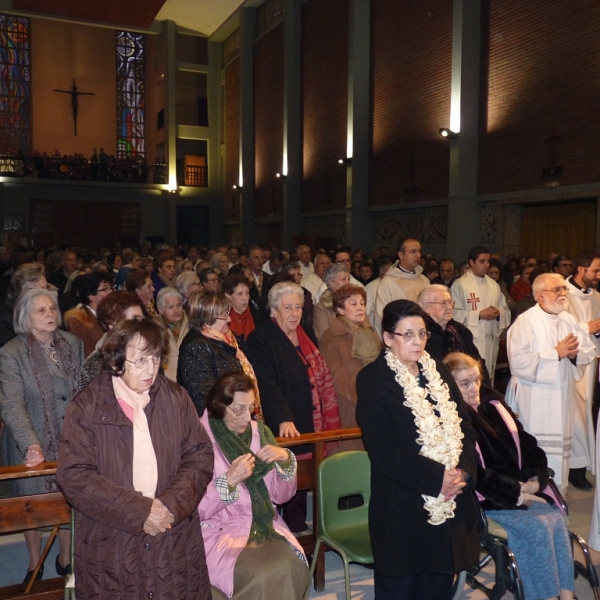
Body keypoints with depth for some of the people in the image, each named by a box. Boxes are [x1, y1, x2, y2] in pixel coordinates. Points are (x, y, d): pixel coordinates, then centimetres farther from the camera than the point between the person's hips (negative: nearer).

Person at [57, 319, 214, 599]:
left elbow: (200, 457, 1)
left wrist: (171, 504, -14)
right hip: (110, 547, -2)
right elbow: (74, 476, -12)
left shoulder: (175, 397, 2)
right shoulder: (86, 407, -6)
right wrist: (139, 511, -17)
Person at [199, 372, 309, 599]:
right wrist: (229, 480, -24)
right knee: (262, 576, -28)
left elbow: (281, 495, 6)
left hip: (264, 525, 4)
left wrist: (285, 460, -11)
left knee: (289, 569, -24)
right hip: (219, 530, -4)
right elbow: (195, 509, -12)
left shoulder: (260, 431, 4)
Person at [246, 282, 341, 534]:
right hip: (284, 429, -6)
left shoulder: (306, 337, 14)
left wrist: (328, 422, 13)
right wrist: (283, 419, -30)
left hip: (309, 426, 7)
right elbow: (266, 384, -19)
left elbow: (322, 378, 19)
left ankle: (299, 530, 27)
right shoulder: (260, 340, -8)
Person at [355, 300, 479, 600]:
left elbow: (464, 425, 8)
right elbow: (383, 448, -15)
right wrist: (436, 478, -18)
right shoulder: (372, 379, -9)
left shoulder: (438, 371, 11)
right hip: (402, 505, -5)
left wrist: (463, 471, -8)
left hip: (451, 500, 6)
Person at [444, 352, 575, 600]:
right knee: (537, 527, -22)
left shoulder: (494, 405, 10)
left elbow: (526, 443, 12)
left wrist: (536, 479, -5)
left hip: (522, 488, 7)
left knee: (557, 518, -16)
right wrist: (514, 495, -14)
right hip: (485, 500, -6)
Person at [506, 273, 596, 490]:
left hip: (563, 396, 6)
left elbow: (589, 351, 11)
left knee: (560, 446, 13)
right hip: (534, 399, -6)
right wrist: (556, 353, -17)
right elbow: (519, 360, -21)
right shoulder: (526, 321, -11)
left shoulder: (569, 321, 10)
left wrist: (575, 353, -12)